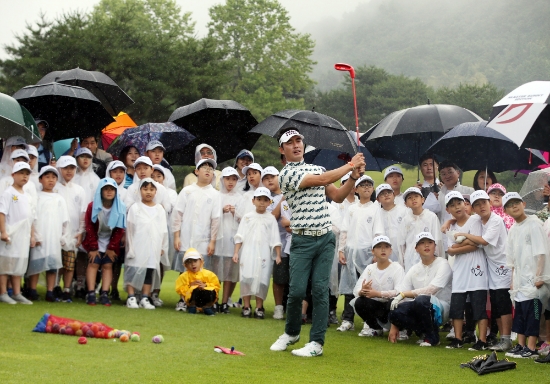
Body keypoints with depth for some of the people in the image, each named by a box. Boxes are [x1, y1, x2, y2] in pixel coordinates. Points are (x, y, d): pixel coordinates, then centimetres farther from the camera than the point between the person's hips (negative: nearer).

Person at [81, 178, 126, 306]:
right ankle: (91, 294, -8)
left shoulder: (120, 208, -9)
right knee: (93, 263, -7)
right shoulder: (93, 207, -11)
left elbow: (119, 230, -5)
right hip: (95, 242, -1)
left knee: (107, 265, -4)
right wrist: (93, 248, -10)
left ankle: (104, 294, -6)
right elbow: (89, 228, -9)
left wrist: (111, 248, -7)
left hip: (110, 244, 1)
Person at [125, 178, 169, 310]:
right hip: (137, 248, -3)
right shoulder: (135, 208, 0)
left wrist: (162, 247, 7)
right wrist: (130, 248, -5)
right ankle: (131, 297, 0)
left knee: (150, 272, 6)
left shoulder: (160, 209, 9)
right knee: (134, 271, -4)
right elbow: (130, 229, -1)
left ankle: (145, 298, 11)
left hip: (153, 248, 3)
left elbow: (163, 230, 10)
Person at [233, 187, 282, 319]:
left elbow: (275, 239, 3)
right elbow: (239, 236, 6)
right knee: (246, 279, -3)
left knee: (261, 280, -2)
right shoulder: (247, 217, 8)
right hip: (247, 253, 1)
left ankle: (259, 308, 7)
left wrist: (278, 255, -2)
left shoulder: (271, 218, 6)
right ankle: (246, 307, 6)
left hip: (264, 254, -1)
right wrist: (236, 252, -1)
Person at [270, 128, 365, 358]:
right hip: (302, 241, -4)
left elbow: (337, 197, 17)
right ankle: (291, 332, 20)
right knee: (297, 290, -5)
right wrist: (350, 165, -6)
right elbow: (323, 180, -14)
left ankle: (317, 342, 3)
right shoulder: (287, 174, -6)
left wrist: (354, 178, 3)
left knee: (320, 290, -1)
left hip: (325, 238, 4)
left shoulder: (316, 168, 16)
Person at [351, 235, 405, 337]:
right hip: (375, 307, 4)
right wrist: (362, 292, -30)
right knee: (359, 302, -23)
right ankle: (376, 329, 4)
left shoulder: (397, 268, -8)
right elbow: (356, 290, -5)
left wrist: (378, 294, -31)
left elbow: (399, 292, -23)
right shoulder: (370, 268, 5)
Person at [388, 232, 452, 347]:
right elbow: (400, 295, 2)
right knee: (395, 312, -24)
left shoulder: (442, 264, -6)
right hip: (419, 308, 5)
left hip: (440, 309, -5)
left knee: (422, 300, -38)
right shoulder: (414, 269, 9)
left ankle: (432, 337, -14)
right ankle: (424, 331, -1)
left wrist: (405, 294, -16)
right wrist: (394, 326, -5)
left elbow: (431, 290, -20)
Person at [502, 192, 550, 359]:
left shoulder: (533, 224, -8)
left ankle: (531, 348, -6)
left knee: (532, 312, -8)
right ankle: (521, 345, 19)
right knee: (519, 312, 11)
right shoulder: (512, 230, 14)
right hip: (519, 280, 8)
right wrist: (513, 280, 13)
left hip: (533, 279, -8)